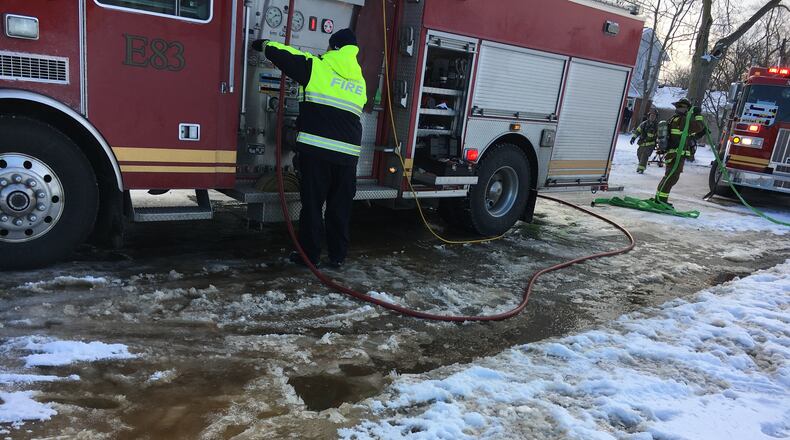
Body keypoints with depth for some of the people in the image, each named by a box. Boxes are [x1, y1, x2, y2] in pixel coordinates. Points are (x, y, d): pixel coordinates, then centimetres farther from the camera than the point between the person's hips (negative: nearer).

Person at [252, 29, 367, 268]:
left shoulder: (317, 67, 1)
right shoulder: (360, 80, 15)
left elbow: (284, 56, 3)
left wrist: (265, 45, 25)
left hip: (316, 149, -4)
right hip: (348, 153, 4)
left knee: (312, 203, 5)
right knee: (340, 207, 12)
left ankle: (310, 254, 12)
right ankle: (338, 255, 18)